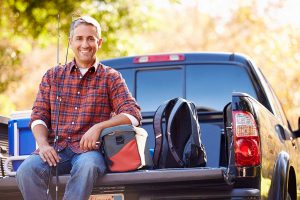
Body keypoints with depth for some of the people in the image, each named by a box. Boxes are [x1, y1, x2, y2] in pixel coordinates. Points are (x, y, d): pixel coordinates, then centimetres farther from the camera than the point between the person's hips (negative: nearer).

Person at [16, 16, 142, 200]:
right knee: (26, 171, -30)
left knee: (87, 166, -39)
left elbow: (133, 114, 1)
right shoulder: (53, 76, 19)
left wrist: (99, 127, -14)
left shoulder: (110, 77, 11)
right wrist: (43, 144, -8)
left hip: (89, 150, -2)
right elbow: (39, 116, 13)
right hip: (55, 149, 2)